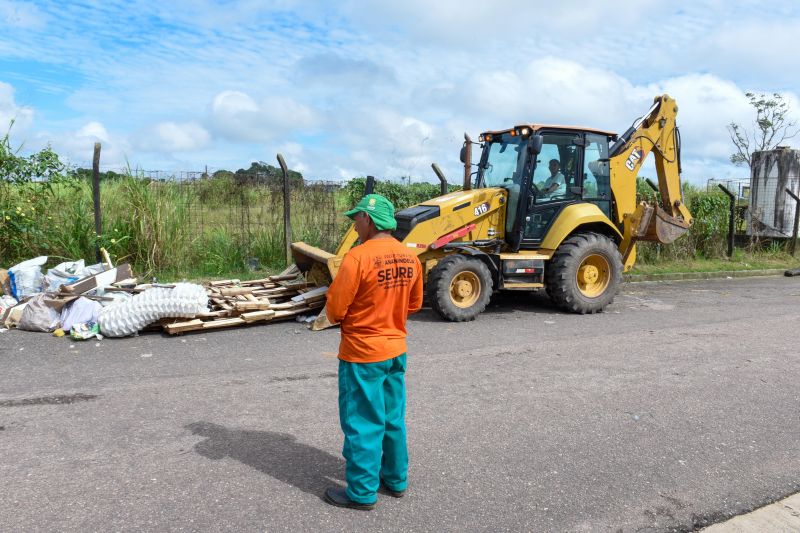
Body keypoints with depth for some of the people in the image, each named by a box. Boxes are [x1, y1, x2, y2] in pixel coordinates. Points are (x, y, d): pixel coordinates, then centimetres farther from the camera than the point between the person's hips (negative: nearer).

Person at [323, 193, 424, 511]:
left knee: (362, 424, 7)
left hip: (362, 354, -7)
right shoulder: (410, 258, 0)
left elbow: (334, 310, -16)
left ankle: (362, 493, 20)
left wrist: (344, 317, 5)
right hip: (396, 350, 7)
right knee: (393, 419, 19)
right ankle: (396, 480, 33)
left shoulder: (358, 257, -21)